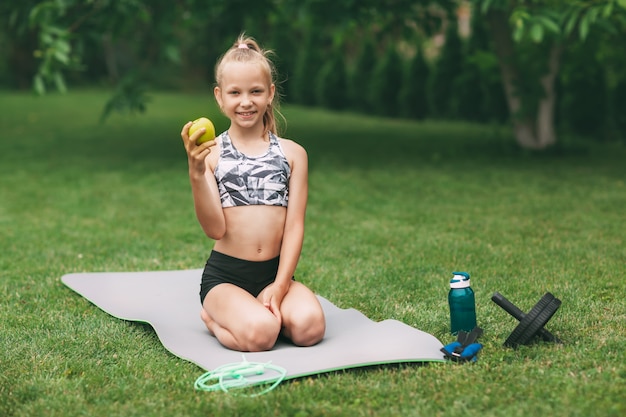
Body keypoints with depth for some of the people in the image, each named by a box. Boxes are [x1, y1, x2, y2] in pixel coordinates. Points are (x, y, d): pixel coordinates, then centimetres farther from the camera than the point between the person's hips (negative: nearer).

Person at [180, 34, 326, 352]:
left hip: (276, 272, 3)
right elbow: (214, 228, -9)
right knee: (259, 335, -29)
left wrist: (280, 285, -8)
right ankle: (213, 316, 4)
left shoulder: (292, 153, 6)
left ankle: (254, 310, 5)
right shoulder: (211, 153, 0)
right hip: (225, 275, -2)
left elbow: (295, 225, 2)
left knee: (309, 326, -26)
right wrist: (196, 172, -21)